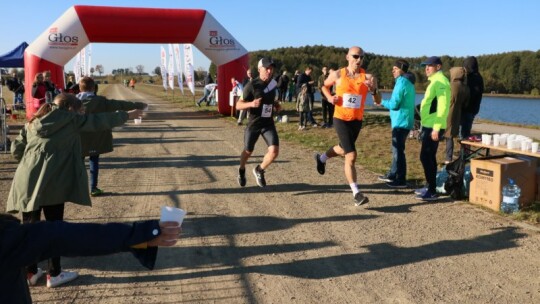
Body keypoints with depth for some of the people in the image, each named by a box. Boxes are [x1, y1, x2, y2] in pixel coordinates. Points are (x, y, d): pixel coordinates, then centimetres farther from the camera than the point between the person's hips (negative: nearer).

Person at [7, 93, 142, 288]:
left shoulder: (33, 122, 20)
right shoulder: (69, 119, 7)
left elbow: (16, 149, 17)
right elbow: (99, 121, 12)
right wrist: (126, 115, 23)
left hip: (27, 179, 5)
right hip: (52, 180, -5)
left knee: (29, 226, 14)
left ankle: (30, 272, 23)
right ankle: (54, 274, 14)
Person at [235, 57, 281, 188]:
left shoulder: (273, 83, 3)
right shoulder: (252, 85, -14)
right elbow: (238, 105, -13)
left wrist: (276, 106, 4)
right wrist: (251, 104, -30)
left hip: (268, 123, 4)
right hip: (253, 124, -4)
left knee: (274, 151, -12)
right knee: (248, 151, 13)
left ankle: (259, 170, 15)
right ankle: (241, 171, 45)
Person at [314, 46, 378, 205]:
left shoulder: (367, 77, -7)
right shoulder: (337, 75, -7)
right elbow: (325, 86, 14)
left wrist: (374, 89, -34)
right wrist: (329, 97, -7)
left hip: (357, 120, 4)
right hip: (341, 119, -3)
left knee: (343, 149, 25)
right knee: (351, 155, -12)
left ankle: (321, 158, 56)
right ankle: (356, 193, -6)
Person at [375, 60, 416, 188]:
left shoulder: (401, 83, -15)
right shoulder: (408, 83, 15)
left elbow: (394, 104, -19)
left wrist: (382, 102, -2)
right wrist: (386, 102, 12)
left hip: (401, 122, -10)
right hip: (403, 121, 10)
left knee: (398, 150, -4)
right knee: (397, 149, 18)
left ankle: (401, 180, 0)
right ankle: (392, 175, 29)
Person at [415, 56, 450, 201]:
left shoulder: (440, 81, -14)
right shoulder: (435, 81, 18)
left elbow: (443, 106, -22)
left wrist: (436, 128, -25)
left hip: (433, 127, -10)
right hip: (429, 125, 10)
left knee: (426, 157, -9)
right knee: (428, 157, 15)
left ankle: (432, 191, -5)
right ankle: (429, 186, 24)